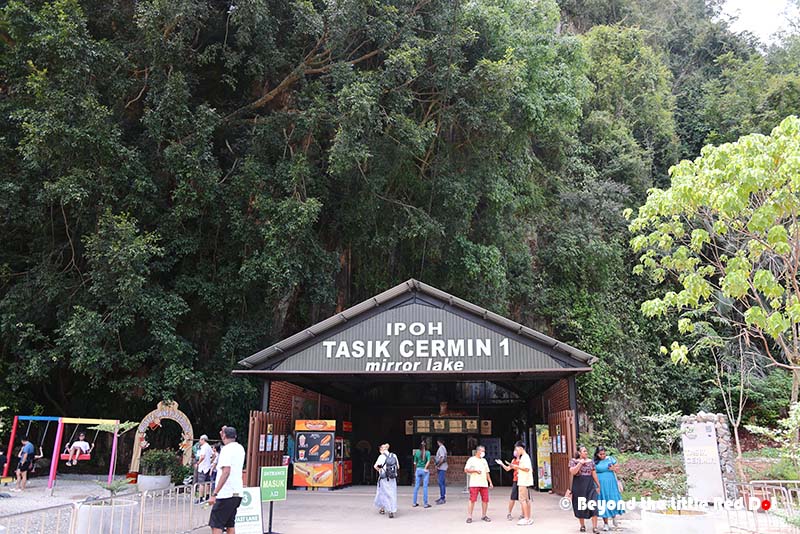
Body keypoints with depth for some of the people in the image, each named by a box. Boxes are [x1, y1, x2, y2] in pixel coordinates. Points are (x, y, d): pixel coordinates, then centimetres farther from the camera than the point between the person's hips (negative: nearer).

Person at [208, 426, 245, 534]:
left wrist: (214, 494, -23)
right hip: (237, 493, 8)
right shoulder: (240, 448, 12)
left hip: (226, 493, -8)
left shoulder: (226, 449, -12)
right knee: (230, 525, 14)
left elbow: (226, 472, -22)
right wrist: (225, 431, 26)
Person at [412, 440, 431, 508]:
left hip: (418, 470, 3)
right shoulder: (427, 452, -7)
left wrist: (415, 471, 13)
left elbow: (415, 463, 5)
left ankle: (414, 503, 16)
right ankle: (425, 503, 4)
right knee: (425, 487, 2)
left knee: (416, 486, 10)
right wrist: (425, 468, -12)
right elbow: (428, 461, -20)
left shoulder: (417, 452, 1)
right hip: (425, 471, -3)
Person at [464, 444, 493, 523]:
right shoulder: (471, 459, 2)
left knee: (485, 500, 2)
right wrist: (475, 470, -13)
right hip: (474, 484, -5)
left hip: (484, 484, 5)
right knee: (472, 500, -10)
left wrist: (490, 482, 16)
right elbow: (466, 470, -4)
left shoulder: (484, 460, 20)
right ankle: (469, 516, -3)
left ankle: (483, 515, 16)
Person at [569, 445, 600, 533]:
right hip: (579, 486, -1)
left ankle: (594, 527, -5)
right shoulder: (573, 461, -1)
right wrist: (580, 463, -14)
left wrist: (598, 485, 8)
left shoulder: (590, 461, 7)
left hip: (590, 485, 1)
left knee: (593, 505, -8)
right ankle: (582, 525, 21)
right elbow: (572, 472, -15)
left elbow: (594, 474, 10)